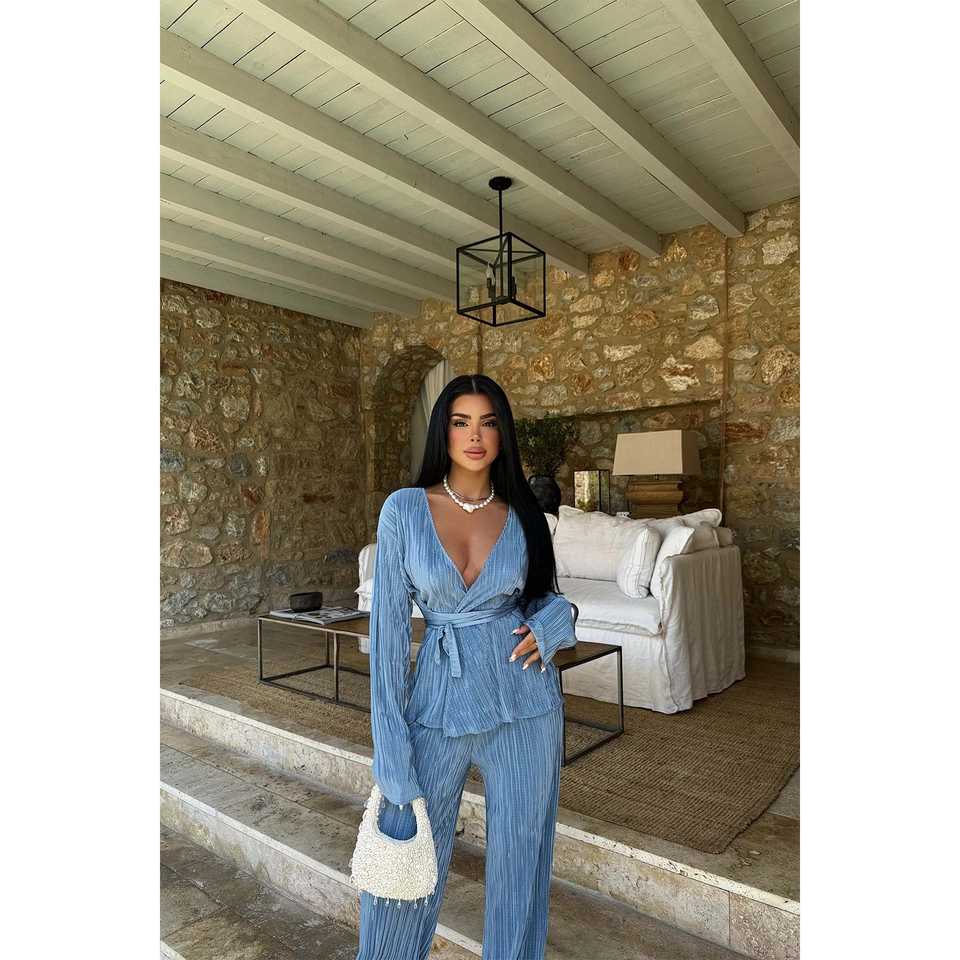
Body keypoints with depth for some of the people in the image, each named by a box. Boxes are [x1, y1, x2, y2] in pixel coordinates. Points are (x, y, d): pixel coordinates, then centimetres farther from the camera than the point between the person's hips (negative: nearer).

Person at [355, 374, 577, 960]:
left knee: (520, 862, 15)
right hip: (439, 702, -1)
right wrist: (392, 747, -9)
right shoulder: (404, 509, -8)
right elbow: (390, 625, -8)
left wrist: (551, 621, -10)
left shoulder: (522, 515, -2)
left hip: (525, 703, 1)